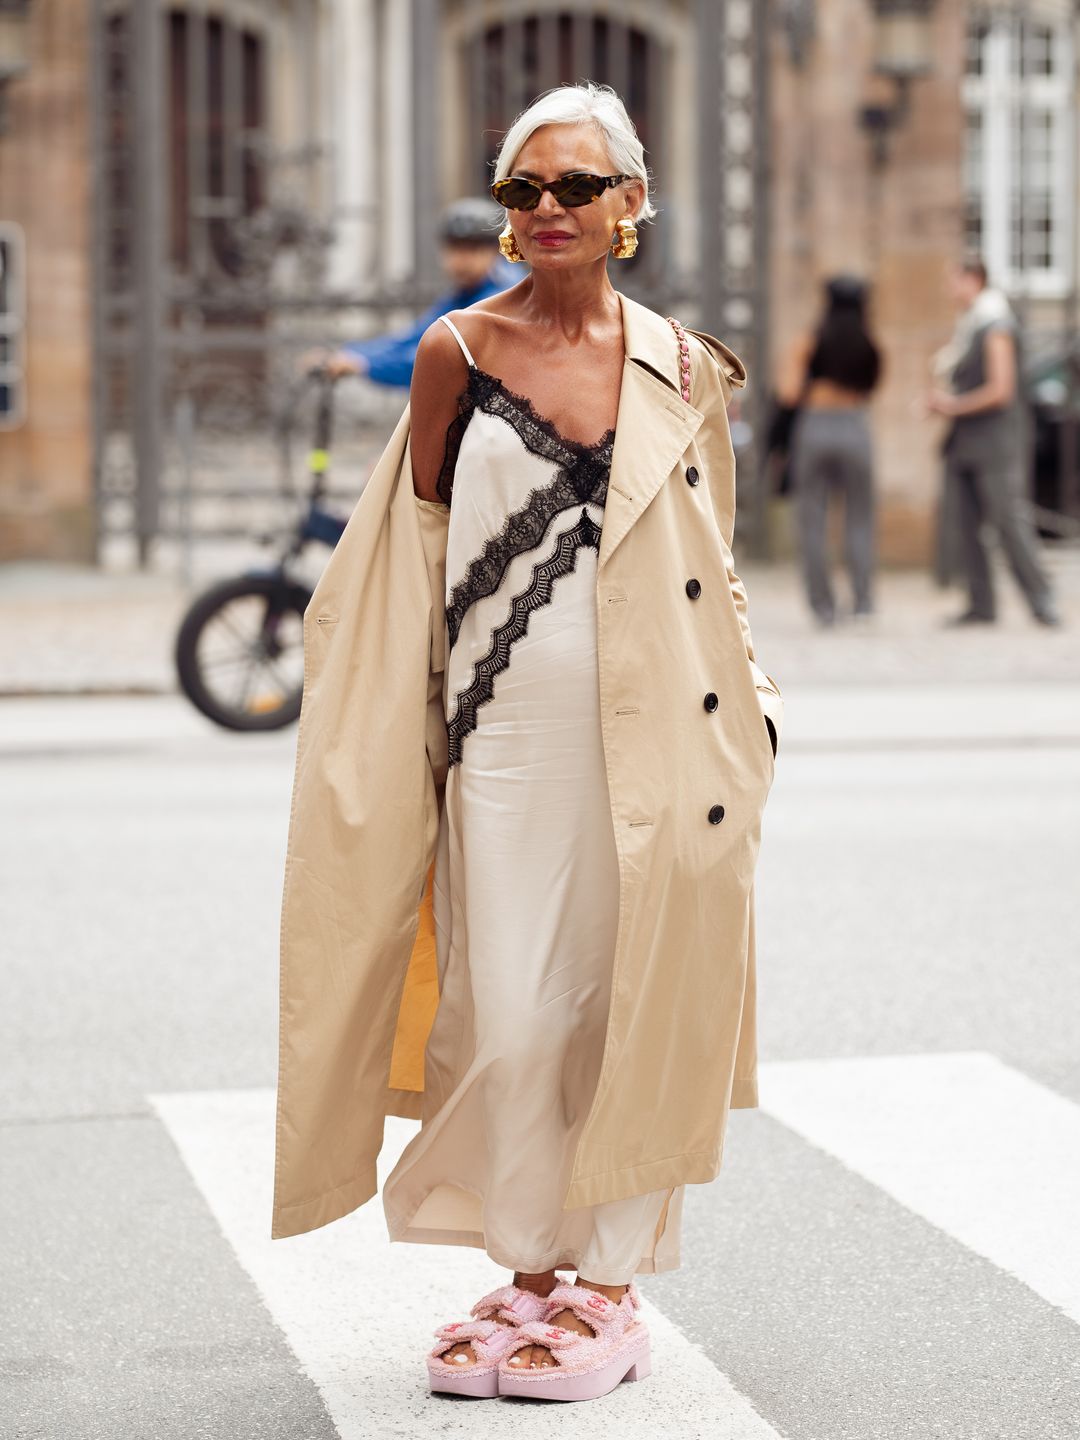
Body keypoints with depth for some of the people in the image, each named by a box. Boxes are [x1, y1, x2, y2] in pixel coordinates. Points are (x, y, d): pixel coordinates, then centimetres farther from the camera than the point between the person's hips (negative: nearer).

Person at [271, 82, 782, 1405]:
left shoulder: (681, 371, 7)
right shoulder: (458, 352, 3)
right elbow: (415, 549, 8)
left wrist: (750, 703, 10)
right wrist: (405, 730, 4)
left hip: (651, 733, 1)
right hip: (505, 733, -1)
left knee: (633, 998, 4)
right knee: (504, 1013, -4)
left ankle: (609, 1283, 17)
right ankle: (526, 1272, 15)